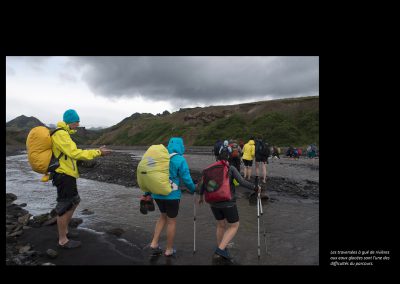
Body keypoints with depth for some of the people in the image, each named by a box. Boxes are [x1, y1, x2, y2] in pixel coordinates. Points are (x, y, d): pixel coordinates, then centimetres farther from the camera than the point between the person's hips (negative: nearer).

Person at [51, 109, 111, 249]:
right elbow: (74, 153, -25)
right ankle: (62, 240, 14)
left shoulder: (63, 133, 17)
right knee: (64, 207, 0)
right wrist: (98, 152, -23)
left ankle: (64, 231, 36)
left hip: (67, 175, 11)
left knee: (74, 202, 22)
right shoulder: (61, 134, -17)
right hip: (64, 176, -11)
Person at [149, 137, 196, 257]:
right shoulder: (180, 160, -12)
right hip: (171, 195, -5)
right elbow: (186, 179, -10)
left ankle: (154, 243, 21)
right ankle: (169, 250, 27)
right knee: (171, 221, 13)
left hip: (157, 193, 5)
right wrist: (194, 189, 9)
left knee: (163, 216, 27)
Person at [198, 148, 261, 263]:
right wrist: (256, 188, -1)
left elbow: (202, 185, 4)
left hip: (214, 202, 5)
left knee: (221, 225, 23)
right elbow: (242, 182, -15)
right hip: (227, 202, -5)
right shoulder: (231, 169, -6)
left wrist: (201, 195, 21)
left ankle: (220, 251, 30)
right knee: (234, 226, 12)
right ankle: (221, 249, 0)